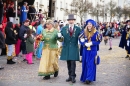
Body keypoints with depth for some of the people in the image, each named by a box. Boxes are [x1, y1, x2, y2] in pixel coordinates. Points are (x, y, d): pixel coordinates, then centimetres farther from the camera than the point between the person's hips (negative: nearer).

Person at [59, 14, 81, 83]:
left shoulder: (78, 29, 4)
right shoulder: (64, 28, 8)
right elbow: (61, 36, 6)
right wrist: (59, 36, -16)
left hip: (74, 48, -2)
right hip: (66, 48, 3)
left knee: (73, 62, -9)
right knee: (68, 63, 8)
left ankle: (73, 77, -5)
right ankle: (70, 76, 18)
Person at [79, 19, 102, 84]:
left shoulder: (96, 33, -3)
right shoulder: (84, 32, 3)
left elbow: (98, 41, -5)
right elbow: (80, 39, 2)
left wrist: (91, 43, -18)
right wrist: (85, 44, -15)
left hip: (93, 51, -2)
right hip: (85, 50, 3)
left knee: (91, 64, -5)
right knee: (85, 64, 8)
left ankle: (89, 78, -5)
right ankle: (84, 77, 20)